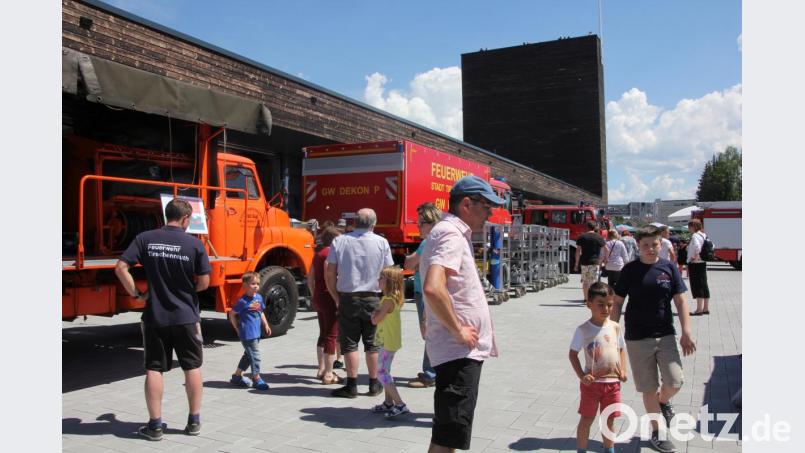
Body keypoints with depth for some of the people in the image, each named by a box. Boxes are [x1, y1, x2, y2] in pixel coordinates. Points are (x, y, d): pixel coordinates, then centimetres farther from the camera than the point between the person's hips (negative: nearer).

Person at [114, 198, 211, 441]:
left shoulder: (145, 239, -2)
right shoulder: (194, 243, -7)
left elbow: (121, 268, -9)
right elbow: (204, 282, -7)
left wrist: (137, 293, 0)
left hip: (155, 317, 1)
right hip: (186, 316, -1)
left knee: (154, 369, 10)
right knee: (192, 367, 12)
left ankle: (155, 425, 13)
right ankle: (194, 421, 20)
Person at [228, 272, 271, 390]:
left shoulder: (259, 297, 6)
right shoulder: (243, 301, -14)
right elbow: (231, 314, -7)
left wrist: (266, 325, 13)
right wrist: (238, 329, -3)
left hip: (256, 332, 8)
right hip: (247, 334, -8)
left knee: (248, 355, 18)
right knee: (255, 355, -5)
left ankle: (237, 376, 31)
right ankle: (256, 378, 5)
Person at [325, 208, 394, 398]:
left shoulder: (339, 241, -1)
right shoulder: (382, 242, -2)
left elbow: (329, 274, -1)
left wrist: (337, 297, 8)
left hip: (347, 298, 0)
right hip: (373, 299, 1)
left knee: (349, 343, 7)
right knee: (372, 343, 11)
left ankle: (352, 385, 8)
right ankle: (374, 384, 19)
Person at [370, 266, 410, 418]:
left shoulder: (388, 300, -21)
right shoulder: (394, 298, 9)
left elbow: (375, 320, -19)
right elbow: (375, 317, 14)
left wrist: (375, 313, -1)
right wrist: (377, 313, -5)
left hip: (388, 342, -10)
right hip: (389, 341, 10)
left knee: (382, 373, -8)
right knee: (385, 371, 18)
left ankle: (400, 404, -9)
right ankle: (388, 402, 27)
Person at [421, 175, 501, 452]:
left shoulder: (452, 232, 17)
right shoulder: (451, 234, -16)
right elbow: (433, 289, -33)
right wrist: (458, 331, -22)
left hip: (463, 349, 11)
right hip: (460, 350, -11)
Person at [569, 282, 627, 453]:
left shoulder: (615, 327, 0)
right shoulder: (583, 330, -11)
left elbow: (621, 349, 12)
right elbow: (573, 354, -5)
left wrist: (623, 370, -1)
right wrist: (581, 375, -14)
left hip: (612, 382, 3)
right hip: (592, 382, -3)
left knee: (609, 420, 16)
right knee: (586, 419, 8)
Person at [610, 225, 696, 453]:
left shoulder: (669, 267, 0)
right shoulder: (630, 270, -3)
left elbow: (680, 301, 1)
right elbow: (617, 302, 2)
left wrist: (686, 333, -7)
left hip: (666, 335, 1)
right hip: (638, 338, -1)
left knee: (675, 382, -6)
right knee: (649, 389, 6)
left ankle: (663, 401, 29)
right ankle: (657, 432, 24)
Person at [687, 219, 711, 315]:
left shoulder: (695, 236, -15)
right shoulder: (704, 235, 12)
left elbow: (697, 247, -31)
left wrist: (695, 258, -20)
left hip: (695, 264, -9)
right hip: (703, 263, 9)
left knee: (697, 286, -5)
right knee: (704, 285, 12)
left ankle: (699, 309, -3)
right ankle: (706, 308, 18)